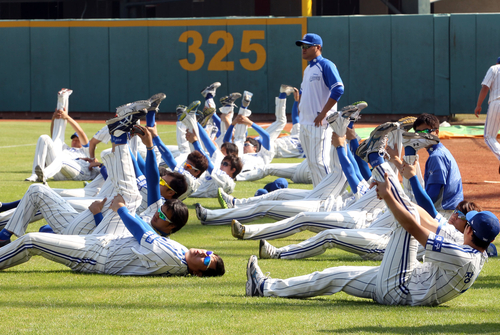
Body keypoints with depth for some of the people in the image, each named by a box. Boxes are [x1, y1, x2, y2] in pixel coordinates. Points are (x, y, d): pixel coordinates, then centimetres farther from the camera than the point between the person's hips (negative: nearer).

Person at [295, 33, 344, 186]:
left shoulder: (325, 65, -10)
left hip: (319, 123, -10)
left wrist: (323, 114, -21)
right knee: (311, 162, 11)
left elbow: (338, 90, -20)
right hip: (305, 124, 10)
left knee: (319, 161, -14)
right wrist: (300, 107, 17)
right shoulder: (308, 69, 18)